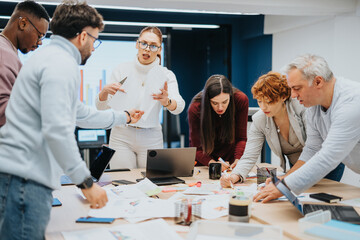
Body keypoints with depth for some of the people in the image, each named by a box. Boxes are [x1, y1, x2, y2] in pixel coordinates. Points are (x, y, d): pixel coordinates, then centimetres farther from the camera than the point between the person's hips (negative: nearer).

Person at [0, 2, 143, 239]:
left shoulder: (51, 57, 22)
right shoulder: (61, 64, -12)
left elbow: (80, 114, 33)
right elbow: (56, 129, -23)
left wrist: (124, 116, 44)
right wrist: (86, 182, -18)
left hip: (22, 175, 10)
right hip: (24, 178, -10)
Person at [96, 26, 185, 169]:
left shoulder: (166, 75, 1)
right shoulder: (122, 70, 1)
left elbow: (179, 106, -17)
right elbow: (101, 107, -2)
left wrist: (166, 102, -39)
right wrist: (105, 91, -24)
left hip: (151, 139, 0)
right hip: (121, 137, 0)